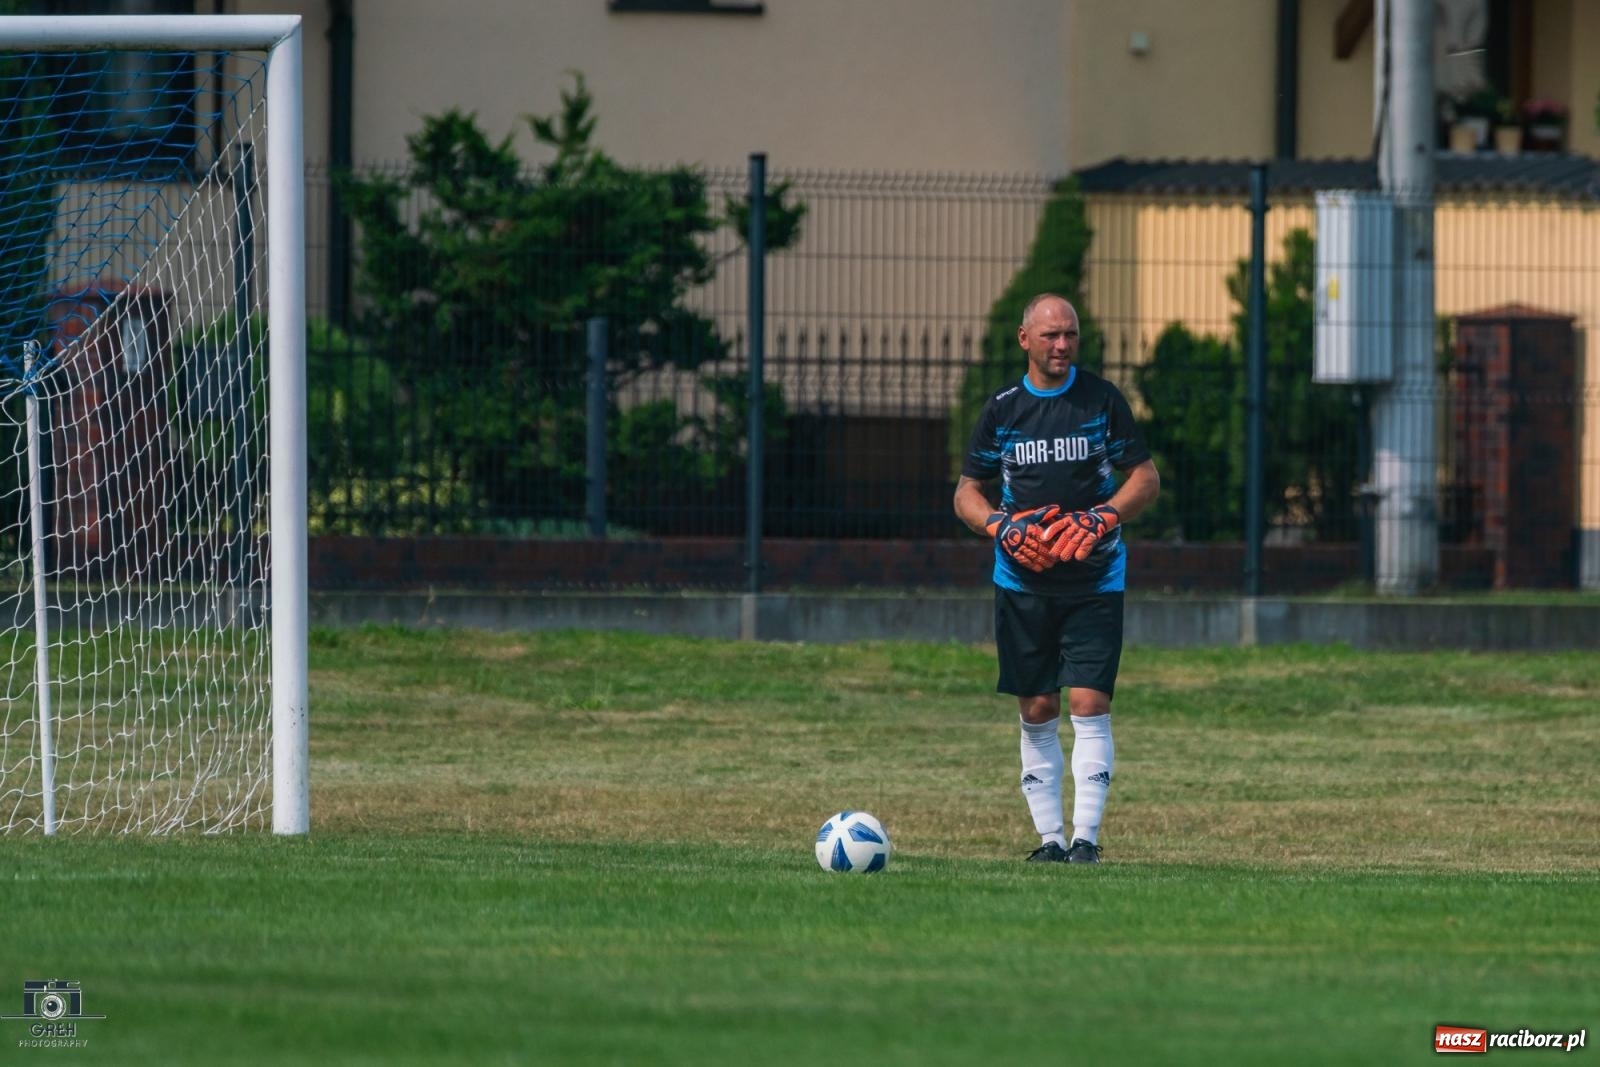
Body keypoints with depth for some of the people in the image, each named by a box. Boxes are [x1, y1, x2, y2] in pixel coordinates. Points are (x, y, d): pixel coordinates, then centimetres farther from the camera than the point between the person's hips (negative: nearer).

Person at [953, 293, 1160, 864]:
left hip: (1095, 580, -2)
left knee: (1089, 704, -11)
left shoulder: (1102, 399, 1)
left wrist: (1102, 518, -14)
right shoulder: (1002, 408, 5)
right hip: (1022, 582, 2)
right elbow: (966, 493, 9)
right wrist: (1001, 527, -11)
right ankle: (1049, 837, 10)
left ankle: (1086, 837, -9)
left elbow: (1146, 478, 4)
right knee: (1037, 711, 3)